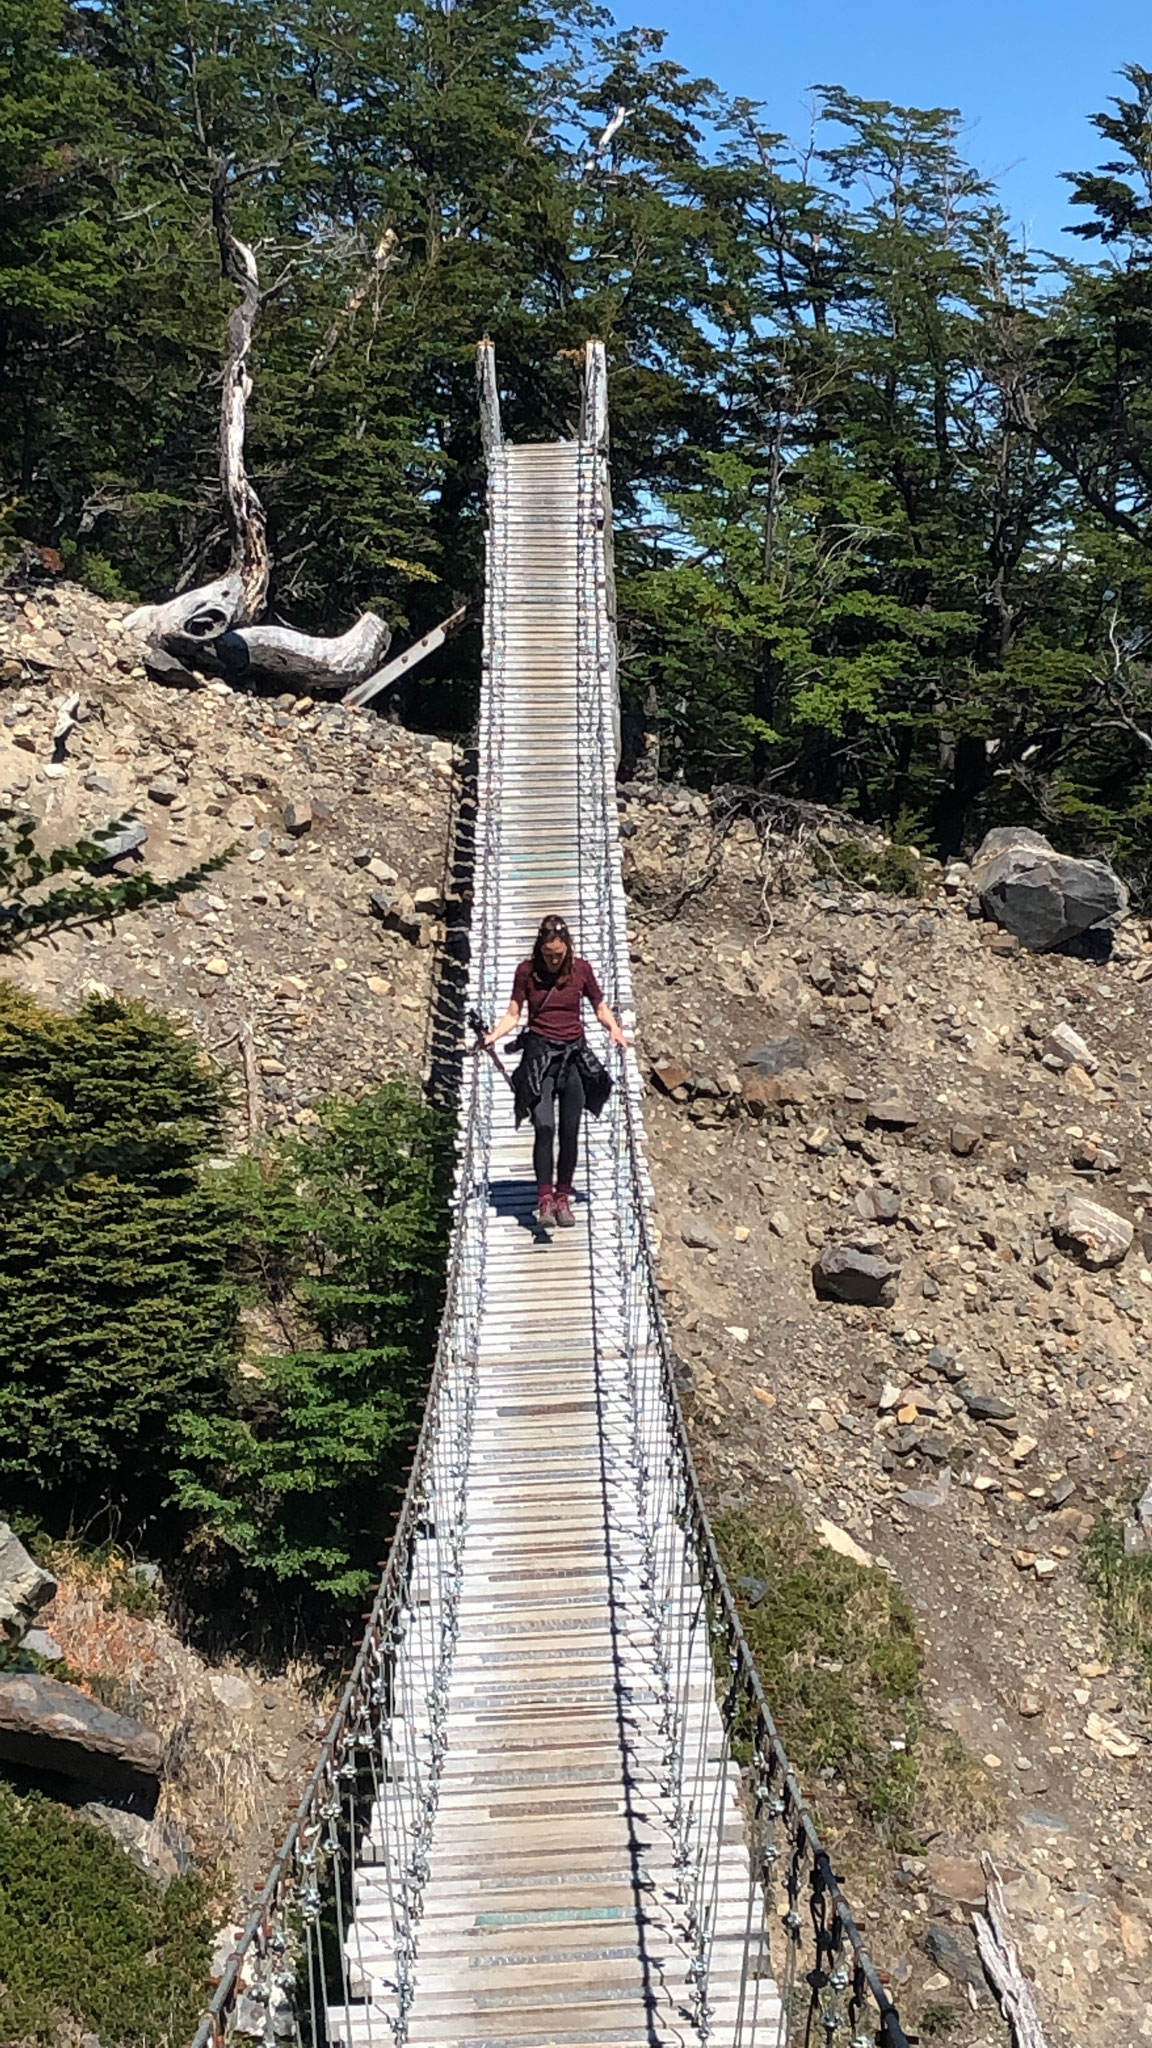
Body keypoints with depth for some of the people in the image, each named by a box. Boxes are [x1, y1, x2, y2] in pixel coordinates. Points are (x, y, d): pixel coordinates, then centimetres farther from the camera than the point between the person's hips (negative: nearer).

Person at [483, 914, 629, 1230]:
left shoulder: (581, 969, 1)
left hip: (574, 1054, 2)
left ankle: (563, 1198, 14)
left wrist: (614, 1028, -9)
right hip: (539, 1053, -2)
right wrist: (494, 1034, -17)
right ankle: (544, 1198, -15)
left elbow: (600, 1006, 10)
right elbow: (513, 1014, 1)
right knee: (544, 1126, -17)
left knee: (570, 1132, 3)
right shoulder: (527, 970, -2)